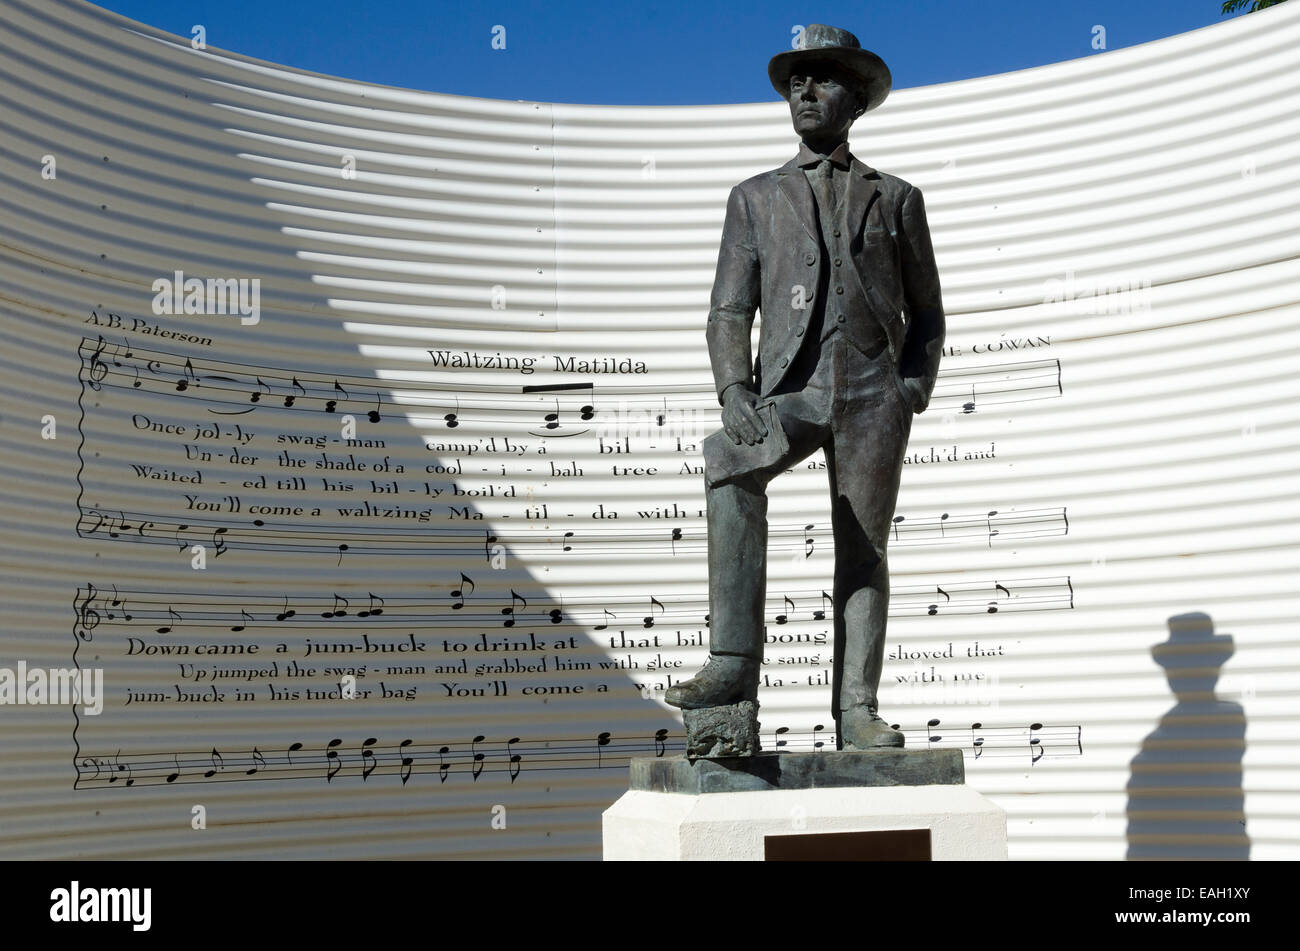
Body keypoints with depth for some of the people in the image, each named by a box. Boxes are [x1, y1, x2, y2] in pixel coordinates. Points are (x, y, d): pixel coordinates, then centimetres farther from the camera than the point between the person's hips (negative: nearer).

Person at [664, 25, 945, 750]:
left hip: (873, 393, 1)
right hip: (791, 389, -1)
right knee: (730, 467, -31)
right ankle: (734, 664, -33)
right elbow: (730, 310, 9)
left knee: (863, 552, -2)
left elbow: (926, 310, 19)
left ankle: (857, 713, 1)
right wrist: (734, 392, -9)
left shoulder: (897, 199, 18)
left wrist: (916, 390, 1)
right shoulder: (756, 199, 18)